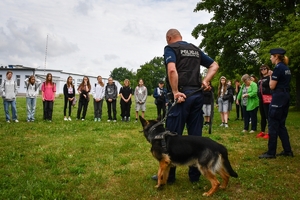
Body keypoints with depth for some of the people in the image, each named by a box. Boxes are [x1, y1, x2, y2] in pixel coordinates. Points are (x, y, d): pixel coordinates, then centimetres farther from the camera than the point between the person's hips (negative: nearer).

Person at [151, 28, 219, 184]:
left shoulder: (170, 48, 1)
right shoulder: (195, 49, 21)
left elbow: (172, 70, -18)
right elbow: (214, 65, 22)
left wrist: (175, 92, -15)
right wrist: (205, 81, 9)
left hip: (182, 95, -6)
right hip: (197, 95, 7)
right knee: (195, 136, 10)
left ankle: (168, 175, 8)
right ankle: (195, 174, 17)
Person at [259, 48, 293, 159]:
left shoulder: (278, 68, -14)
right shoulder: (286, 68, 15)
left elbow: (272, 86, -13)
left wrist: (271, 76, 1)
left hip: (278, 98, -10)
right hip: (285, 97, 10)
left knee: (273, 125, -5)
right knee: (281, 124, 14)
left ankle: (271, 152, -1)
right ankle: (287, 150, 17)